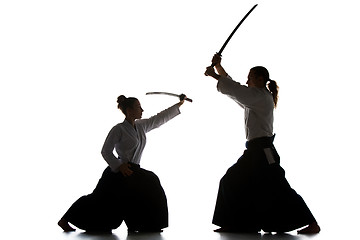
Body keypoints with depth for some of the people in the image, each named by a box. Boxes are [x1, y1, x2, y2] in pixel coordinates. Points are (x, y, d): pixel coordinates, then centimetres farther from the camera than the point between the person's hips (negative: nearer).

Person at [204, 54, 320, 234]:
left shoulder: (262, 96, -9)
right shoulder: (254, 100, 19)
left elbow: (235, 89, -16)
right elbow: (235, 90, 21)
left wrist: (214, 75, -7)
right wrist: (219, 67, 13)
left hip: (263, 152, -10)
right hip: (255, 151, 10)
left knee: (278, 189, -13)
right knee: (231, 181, 8)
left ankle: (312, 224, -8)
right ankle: (231, 224, 12)